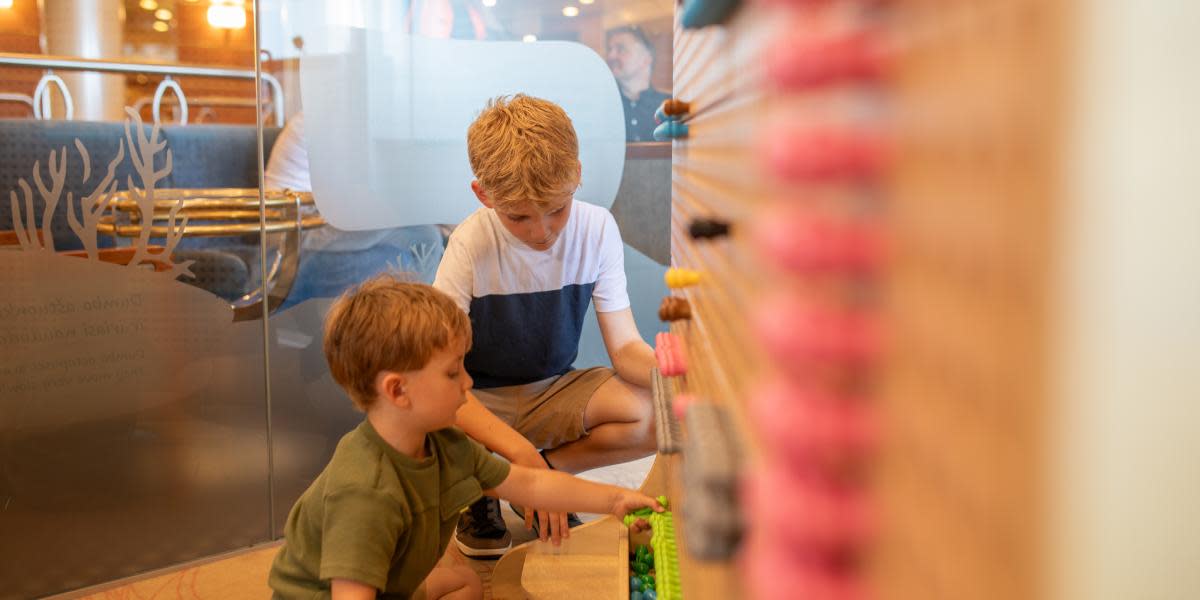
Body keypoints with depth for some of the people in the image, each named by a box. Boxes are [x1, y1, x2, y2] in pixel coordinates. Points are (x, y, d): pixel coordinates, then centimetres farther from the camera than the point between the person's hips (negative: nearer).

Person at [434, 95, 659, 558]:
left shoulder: (597, 229, -14)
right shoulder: (474, 243, -23)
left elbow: (625, 346, -11)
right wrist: (521, 452, -43)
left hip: (555, 390, 3)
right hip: (478, 399, -3)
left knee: (658, 417, -23)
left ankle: (549, 469, 1)